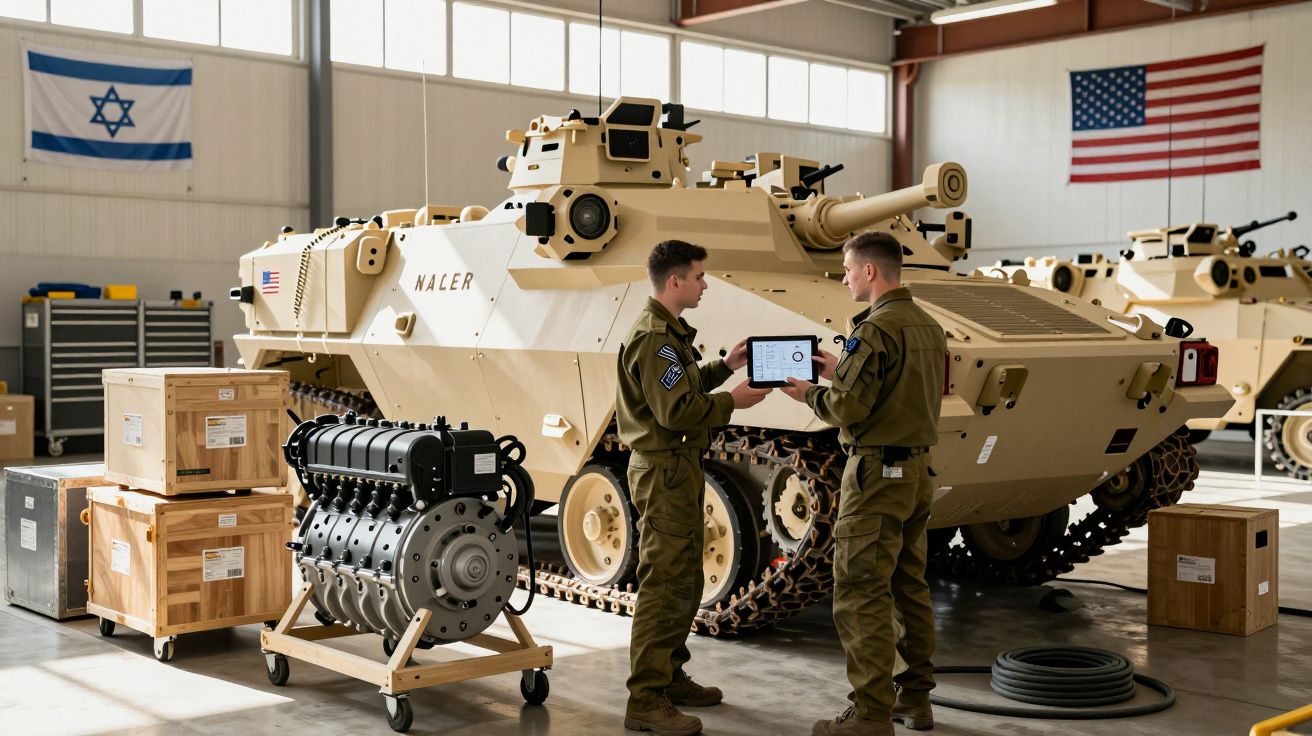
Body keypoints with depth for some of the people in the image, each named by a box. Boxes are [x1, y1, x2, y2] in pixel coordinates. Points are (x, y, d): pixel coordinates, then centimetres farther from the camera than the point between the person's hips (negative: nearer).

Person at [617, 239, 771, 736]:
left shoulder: (667, 330, 15)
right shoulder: (655, 336, -18)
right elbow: (677, 410, -25)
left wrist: (725, 367, 13)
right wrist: (733, 402, -16)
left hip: (677, 470, 11)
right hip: (664, 473, -11)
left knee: (683, 583, 18)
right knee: (663, 586, -9)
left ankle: (670, 677, 28)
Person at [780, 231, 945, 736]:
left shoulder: (875, 329, -17)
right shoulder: (929, 326, 12)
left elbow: (850, 409, -21)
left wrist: (809, 394, -4)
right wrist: (843, 372, 16)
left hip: (877, 473, -9)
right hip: (917, 471, 10)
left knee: (861, 597, -5)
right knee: (910, 588, 15)